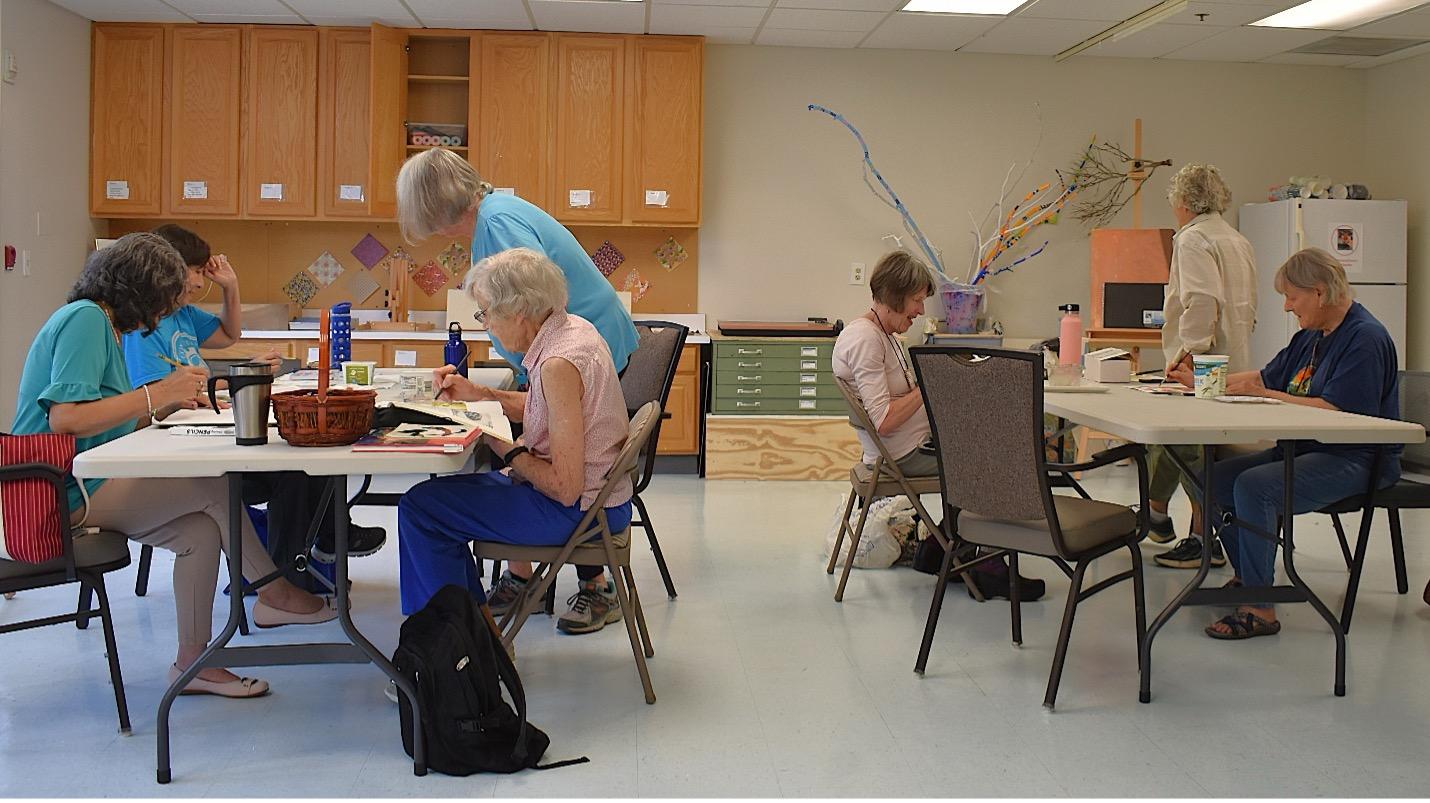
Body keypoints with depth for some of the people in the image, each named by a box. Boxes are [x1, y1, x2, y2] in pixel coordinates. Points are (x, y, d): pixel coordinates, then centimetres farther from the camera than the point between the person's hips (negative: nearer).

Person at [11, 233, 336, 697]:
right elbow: (64, 418, -25)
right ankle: (274, 593, -1)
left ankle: (193, 663, -1)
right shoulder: (85, 317, -13)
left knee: (202, 530, -4)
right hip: (67, 493, -10)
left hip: (83, 487, 10)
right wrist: (157, 394, -22)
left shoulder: (101, 323, 17)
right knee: (212, 484, -17)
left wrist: (168, 400, 4)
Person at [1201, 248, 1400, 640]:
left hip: (1355, 460, -10)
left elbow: (1337, 411, -24)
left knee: (1254, 486, -29)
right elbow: (1267, 376, 23)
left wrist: (1265, 395, -19)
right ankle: (1246, 576, 12)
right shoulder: (1311, 335, 14)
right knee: (1218, 478, -2)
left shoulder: (1365, 338, -15)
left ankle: (1260, 609, -24)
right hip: (1305, 449, 10)